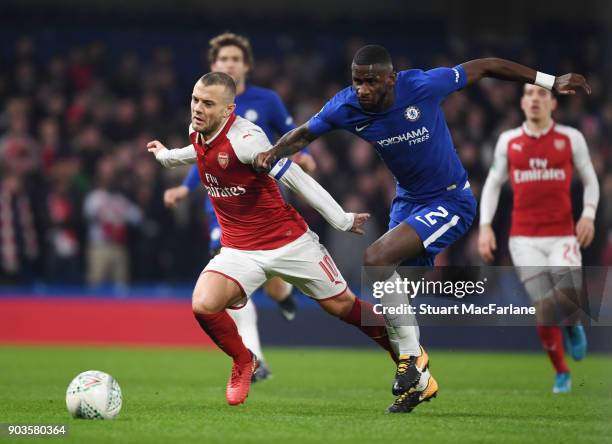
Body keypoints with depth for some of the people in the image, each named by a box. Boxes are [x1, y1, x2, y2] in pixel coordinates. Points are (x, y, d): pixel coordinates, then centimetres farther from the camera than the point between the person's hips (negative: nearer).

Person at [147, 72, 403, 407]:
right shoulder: (197, 132, -2)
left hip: (288, 241, -5)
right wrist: (166, 155, 43)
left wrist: (341, 219, -14)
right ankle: (243, 363, 9)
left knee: (342, 305, 3)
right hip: (239, 250, 5)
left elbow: (297, 180, -19)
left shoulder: (245, 138, -24)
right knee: (203, 305, -19)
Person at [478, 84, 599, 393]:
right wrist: (485, 226, 6)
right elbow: (493, 184, 16)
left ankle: (572, 326, 15)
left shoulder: (571, 138, 5)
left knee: (570, 297, -23)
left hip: (562, 237, -1)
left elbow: (590, 181, 13)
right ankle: (561, 373, 14)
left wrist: (588, 214, -5)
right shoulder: (508, 141, 8)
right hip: (524, 239, 1)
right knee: (544, 312, -7)